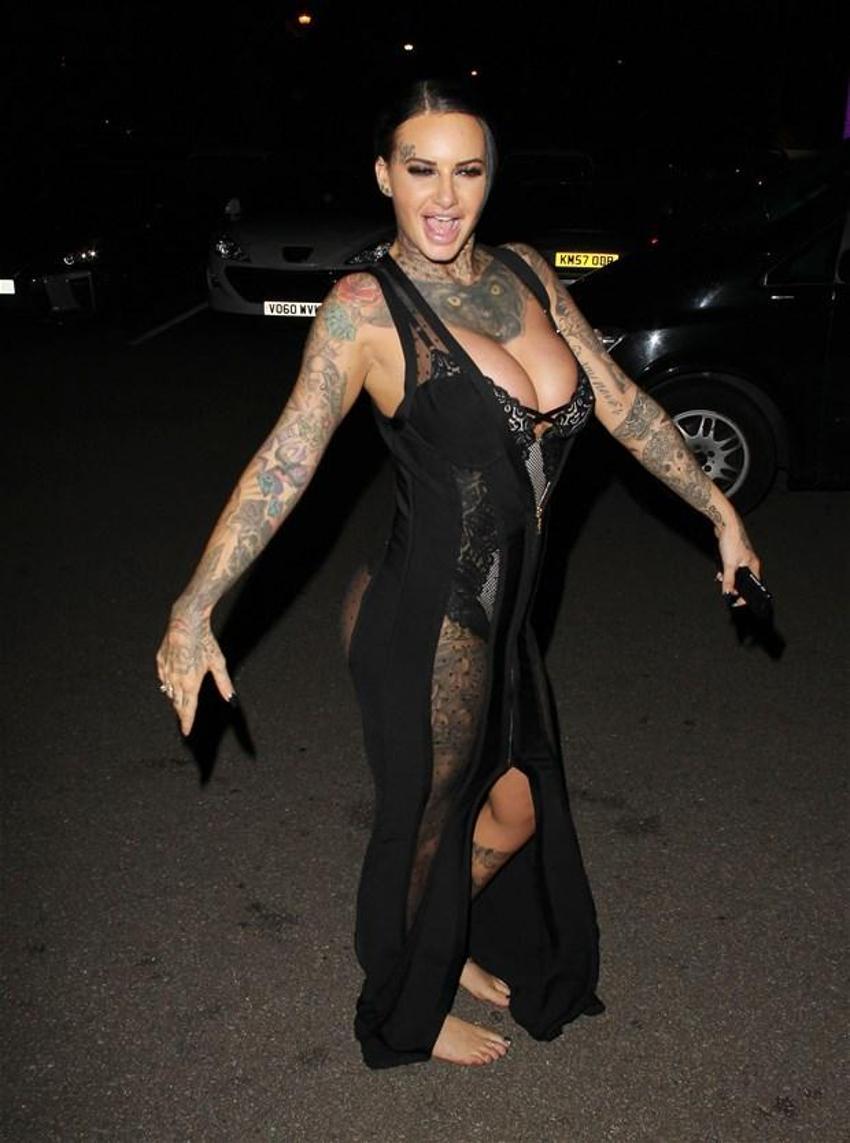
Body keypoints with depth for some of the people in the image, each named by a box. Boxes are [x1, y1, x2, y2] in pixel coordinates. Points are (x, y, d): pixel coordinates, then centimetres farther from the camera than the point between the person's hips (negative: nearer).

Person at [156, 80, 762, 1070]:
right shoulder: (365, 306, -14)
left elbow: (621, 402, 9)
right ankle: (408, 1014, 43)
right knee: (428, 825, 15)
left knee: (515, 813, 23)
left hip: (501, 612, 7)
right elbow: (286, 459, -19)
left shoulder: (525, 275, 5)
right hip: (427, 621, -7)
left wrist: (718, 510, 11)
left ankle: (453, 946, 54)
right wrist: (194, 611, -25)